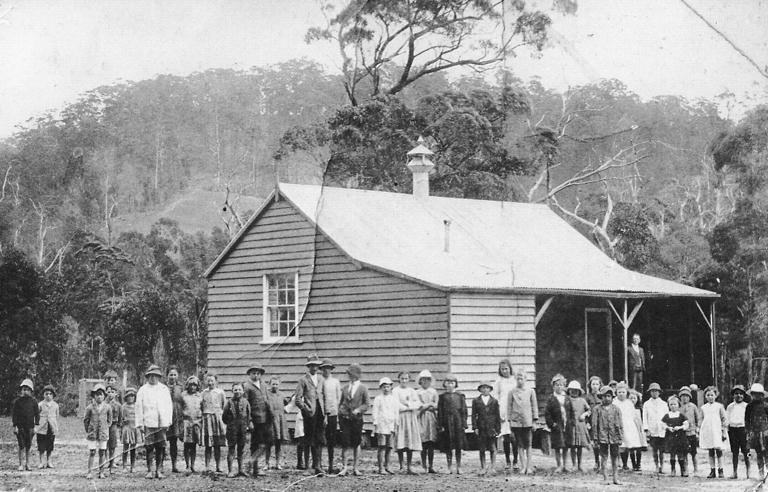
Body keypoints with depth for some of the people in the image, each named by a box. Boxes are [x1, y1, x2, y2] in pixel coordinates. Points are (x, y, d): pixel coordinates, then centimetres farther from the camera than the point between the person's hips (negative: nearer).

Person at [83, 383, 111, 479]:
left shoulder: (108, 407, 0)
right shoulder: (90, 407, -4)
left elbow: (109, 420, 11)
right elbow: (85, 420, 6)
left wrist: (105, 429, 7)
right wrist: (88, 431, 4)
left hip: (103, 433, 1)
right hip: (92, 434, -1)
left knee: (102, 453, 4)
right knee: (92, 452, -4)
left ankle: (101, 472, 11)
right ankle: (89, 472, 1)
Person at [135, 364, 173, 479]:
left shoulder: (164, 389, 14)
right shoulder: (142, 390, 8)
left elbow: (169, 405, 13)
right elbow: (139, 408, 6)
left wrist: (168, 421, 3)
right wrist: (140, 424, 0)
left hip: (162, 423, 2)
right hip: (148, 423, -2)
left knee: (161, 448, -2)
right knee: (149, 448, -5)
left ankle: (159, 470, 3)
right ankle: (149, 471, 1)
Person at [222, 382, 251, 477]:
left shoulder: (245, 402, 5)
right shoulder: (229, 402, -4)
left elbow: (249, 415, 11)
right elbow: (224, 416, 1)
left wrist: (248, 425, 3)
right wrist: (229, 424, -2)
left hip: (243, 429, 3)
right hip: (232, 429, -3)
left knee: (241, 449, 10)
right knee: (231, 449, -2)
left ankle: (241, 470, 18)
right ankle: (230, 471, 1)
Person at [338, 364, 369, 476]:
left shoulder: (362, 388, 1)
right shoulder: (345, 387, 10)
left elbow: (367, 403, 1)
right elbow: (341, 402, 16)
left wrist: (358, 410, -14)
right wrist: (340, 412, 4)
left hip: (357, 419, -2)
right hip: (345, 418, 2)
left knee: (356, 444, 4)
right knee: (345, 443, -5)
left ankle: (355, 468, 13)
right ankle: (344, 467, 0)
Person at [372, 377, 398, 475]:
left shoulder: (394, 399, 13)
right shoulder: (378, 399, 3)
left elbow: (396, 412, 16)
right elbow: (375, 412, 1)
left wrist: (396, 424, 10)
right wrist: (375, 424, -6)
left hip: (391, 425, 4)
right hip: (381, 425, -4)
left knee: (389, 447, 5)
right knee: (381, 447, -7)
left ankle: (387, 466, 13)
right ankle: (381, 468, -8)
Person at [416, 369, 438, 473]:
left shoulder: (433, 392, 15)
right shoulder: (417, 392, 8)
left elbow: (436, 406, 7)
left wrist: (425, 406, -6)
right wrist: (430, 404, -3)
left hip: (432, 418, 2)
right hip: (422, 418, -2)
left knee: (431, 445, -2)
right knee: (423, 445, -7)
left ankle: (431, 466, 0)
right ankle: (424, 467, -4)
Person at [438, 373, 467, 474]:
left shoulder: (460, 396, 5)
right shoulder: (442, 397, 5)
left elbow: (464, 411, 4)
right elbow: (440, 412, 3)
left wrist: (464, 424, -2)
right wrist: (440, 425, -3)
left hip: (458, 423, 0)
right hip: (446, 423, 0)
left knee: (458, 447, 2)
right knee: (448, 447, 3)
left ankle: (458, 467, 10)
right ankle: (449, 467, 10)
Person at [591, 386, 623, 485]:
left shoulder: (616, 409, 8)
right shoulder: (597, 409, 3)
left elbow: (619, 425, 8)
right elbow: (594, 425, 2)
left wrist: (620, 438, 3)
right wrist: (595, 438, -3)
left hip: (614, 437, 2)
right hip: (603, 437, -2)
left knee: (615, 457, 6)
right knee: (604, 457, -1)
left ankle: (615, 477, 14)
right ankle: (605, 477, 5)